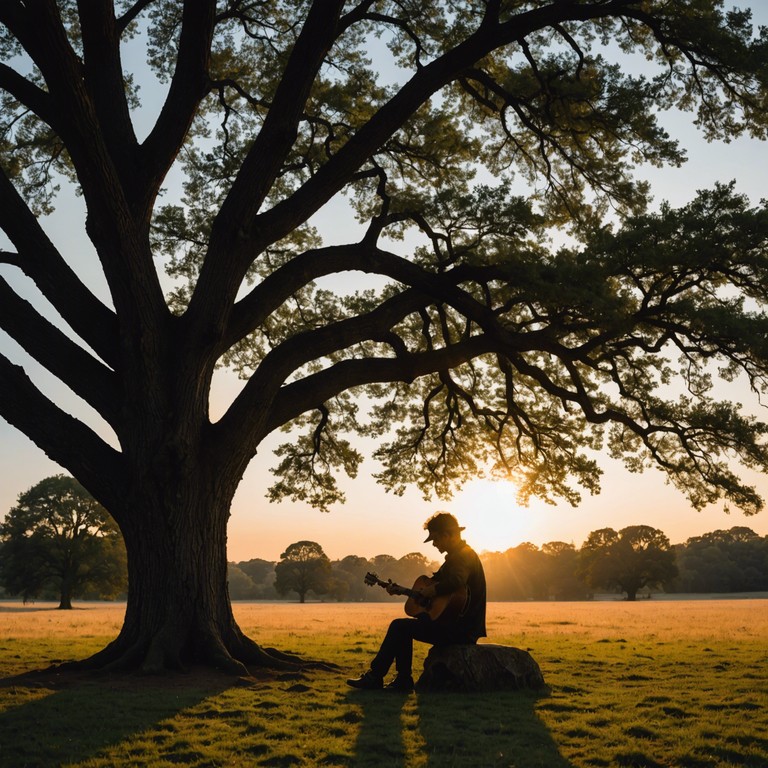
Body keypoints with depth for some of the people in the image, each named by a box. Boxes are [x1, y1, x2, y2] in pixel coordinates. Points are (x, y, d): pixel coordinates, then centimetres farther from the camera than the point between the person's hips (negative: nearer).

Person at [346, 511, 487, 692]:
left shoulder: (465, 555, -16)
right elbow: (434, 581, 25)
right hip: (455, 624, 11)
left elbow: (456, 582, -38)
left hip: (461, 628, -11)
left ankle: (374, 677, 1)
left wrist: (431, 591, -21)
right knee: (402, 626, 15)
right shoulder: (456, 556, 17)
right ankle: (403, 679, 13)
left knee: (399, 626, -9)